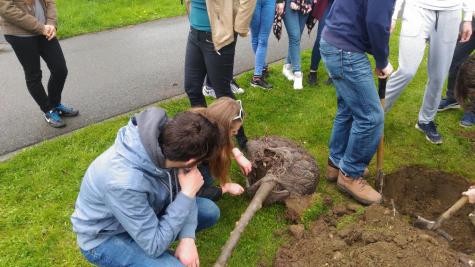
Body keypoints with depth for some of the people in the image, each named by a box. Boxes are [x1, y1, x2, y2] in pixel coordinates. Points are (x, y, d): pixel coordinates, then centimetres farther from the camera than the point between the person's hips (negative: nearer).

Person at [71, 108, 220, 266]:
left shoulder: (166, 143, -23)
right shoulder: (125, 183, -41)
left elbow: (180, 191, -7)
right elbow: (154, 246, -29)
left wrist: (187, 238, -20)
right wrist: (188, 193, -29)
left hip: (145, 213, 6)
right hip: (105, 237, -5)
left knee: (210, 211, 1)